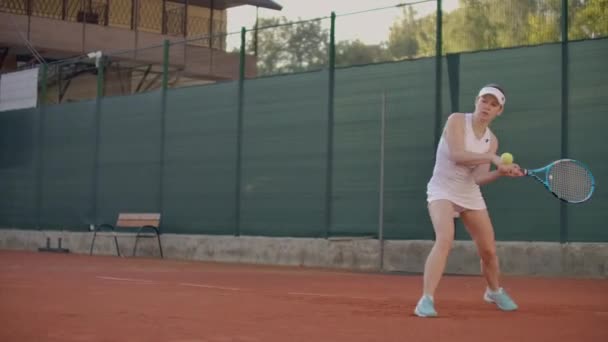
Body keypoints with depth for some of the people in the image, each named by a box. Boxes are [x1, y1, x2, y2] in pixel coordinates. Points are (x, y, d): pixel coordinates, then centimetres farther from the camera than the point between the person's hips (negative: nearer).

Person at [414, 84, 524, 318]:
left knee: (488, 250, 11)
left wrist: (501, 172, -20)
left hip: (470, 194, 6)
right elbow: (457, 155, -25)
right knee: (445, 239, -30)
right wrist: (493, 158, -28)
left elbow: (478, 178, -4)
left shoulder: (491, 140, 3)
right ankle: (426, 300, -31)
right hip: (442, 190, -6)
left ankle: (494, 291, 41)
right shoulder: (457, 120, -11)